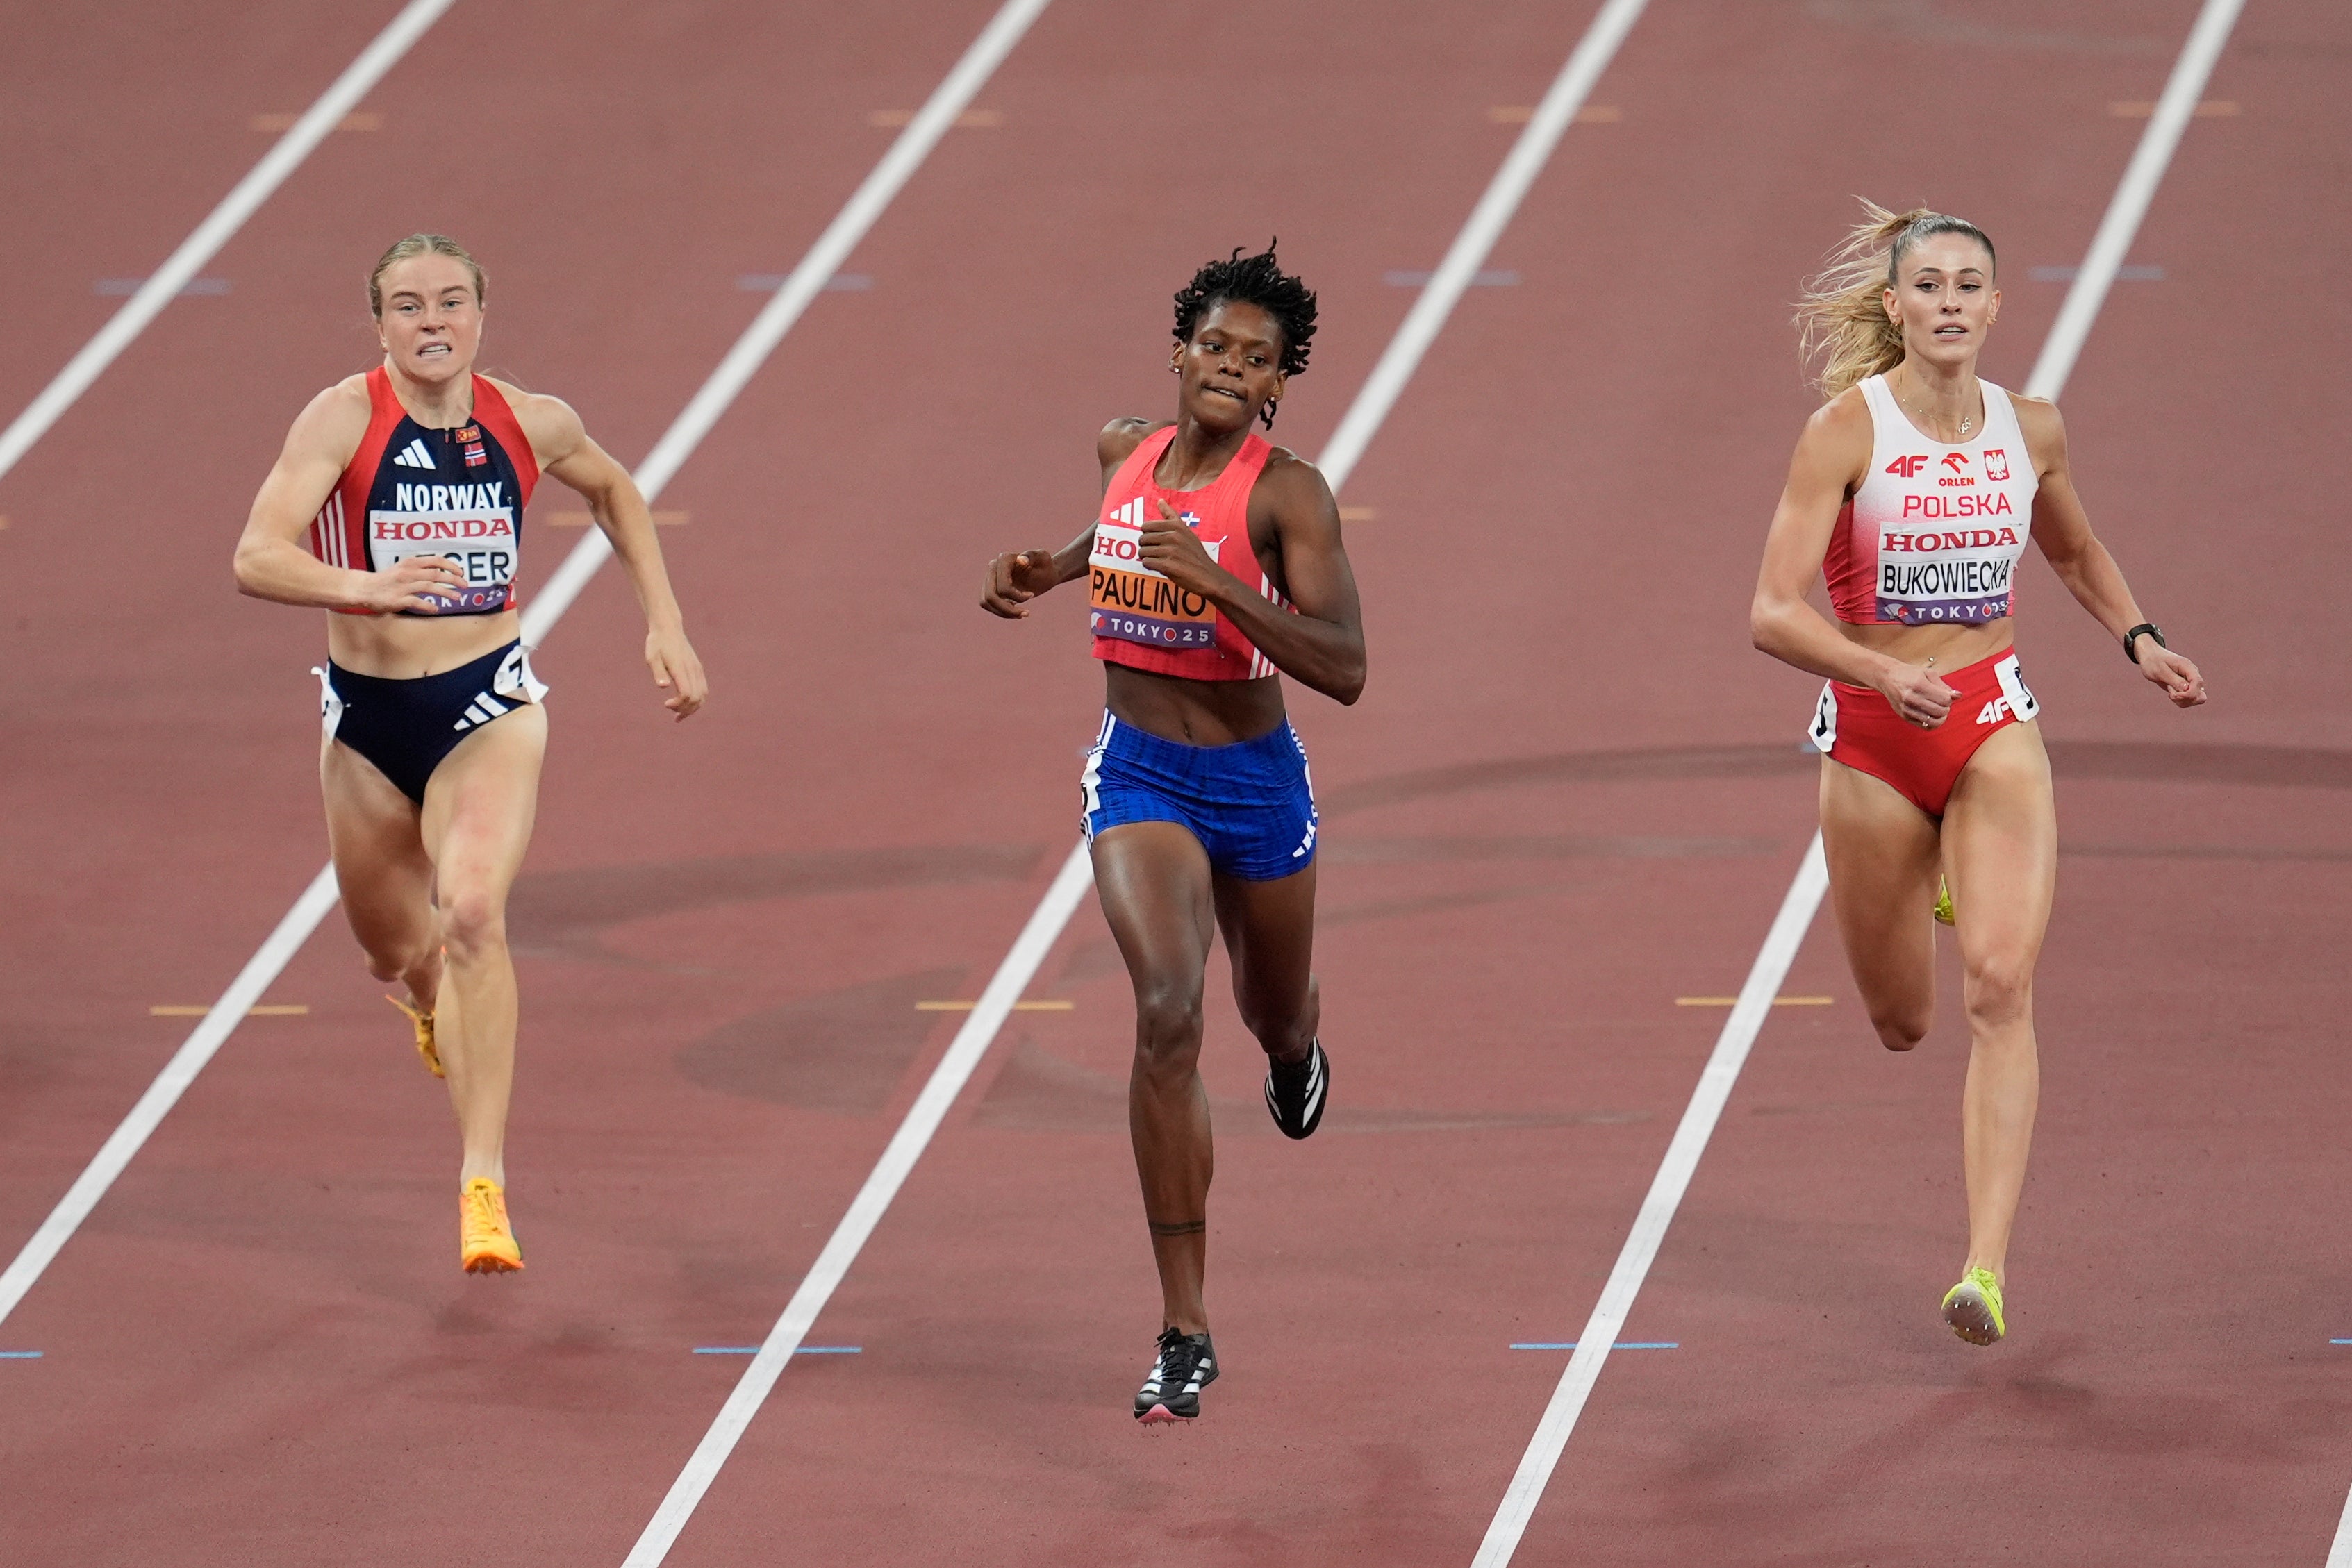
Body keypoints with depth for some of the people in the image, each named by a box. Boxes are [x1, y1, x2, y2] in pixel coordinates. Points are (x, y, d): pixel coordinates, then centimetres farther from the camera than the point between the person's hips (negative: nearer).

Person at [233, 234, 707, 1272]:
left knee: (473, 914, -25)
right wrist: (365, 588, -43)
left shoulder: (530, 425, -4)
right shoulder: (345, 418, -13)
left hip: (487, 707, -1)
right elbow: (257, 558, -25)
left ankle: (484, 1185, -25)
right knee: (393, 951, 19)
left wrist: (665, 623, 13)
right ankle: (433, 1001, 60)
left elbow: (615, 492, 20)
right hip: (366, 716, 1)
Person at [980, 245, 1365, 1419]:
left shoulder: (1287, 493, -17)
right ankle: (1184, 1333, -20)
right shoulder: (1128, 451, -1)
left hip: (1256, 782, -1)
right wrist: (1043, 572, 9)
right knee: (1167, 1013, -21)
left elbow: (1344, 669, -26)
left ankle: (1295, 1046, 68)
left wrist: (1215, 579, -34)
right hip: (1138, 773, 1)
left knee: (1273, 1016, 23)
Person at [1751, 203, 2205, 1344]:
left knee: (1998, 988, -18)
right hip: (1871, 734, -1)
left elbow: (2076, 553, 24)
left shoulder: (2029, 430, 1)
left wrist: (2138, 640, 9)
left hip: (1994, 724, 1)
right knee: (1901, 1019, 13)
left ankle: (1988, 1266, -21)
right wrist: (1883, 673, -33)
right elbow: (1774, 614, -18)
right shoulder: (1845, 428, -12)